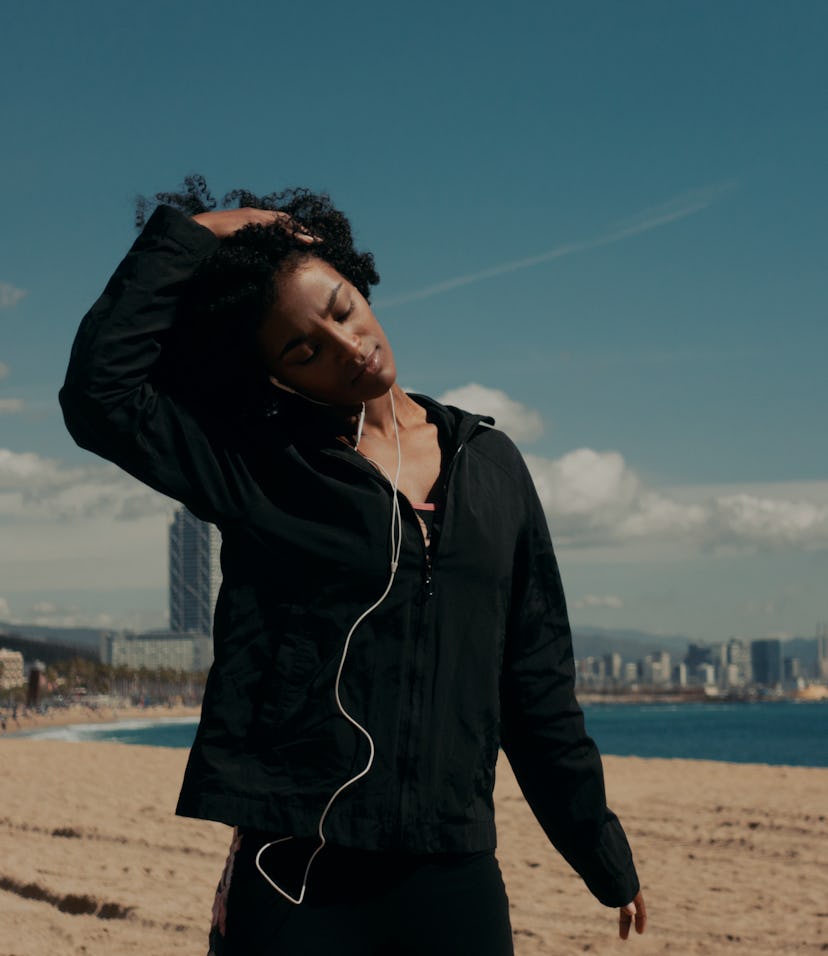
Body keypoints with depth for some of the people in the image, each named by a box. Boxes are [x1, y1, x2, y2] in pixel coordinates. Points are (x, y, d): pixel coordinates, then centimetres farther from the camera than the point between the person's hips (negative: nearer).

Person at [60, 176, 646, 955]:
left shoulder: (489, 463, 10)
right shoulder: (255, 465, -1)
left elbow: (536, 682, 13)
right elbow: (99, 390, -18)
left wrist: (602, 855, 16)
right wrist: (185, 234, -10)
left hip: (453, 882, 3)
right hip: (295, 884, -3)